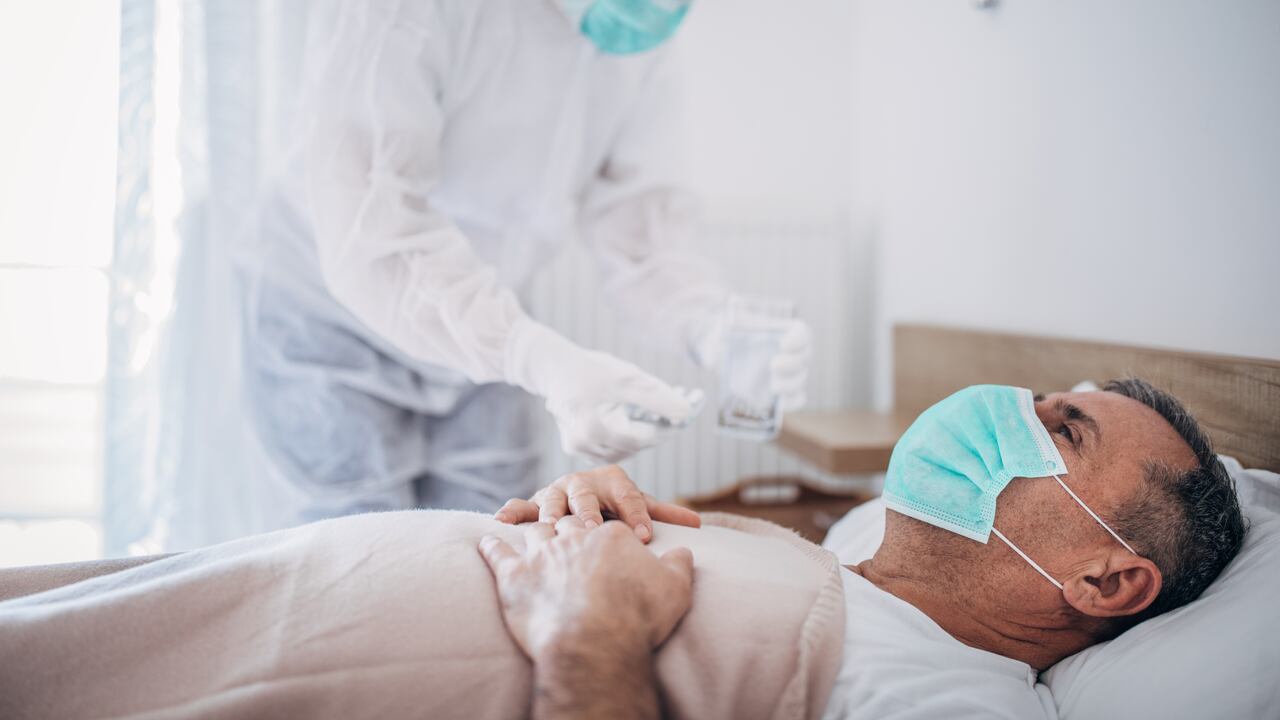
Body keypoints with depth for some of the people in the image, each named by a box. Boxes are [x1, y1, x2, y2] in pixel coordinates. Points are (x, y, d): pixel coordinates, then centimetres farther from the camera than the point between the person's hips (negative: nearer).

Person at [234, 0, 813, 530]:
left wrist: (714, 328, -34)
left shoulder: (645, 57, -7)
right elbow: (365, 226, -37)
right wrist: (541, 360, -50)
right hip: (333, 316, -5)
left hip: (483, 343, 5)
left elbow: (642, 244, -11)